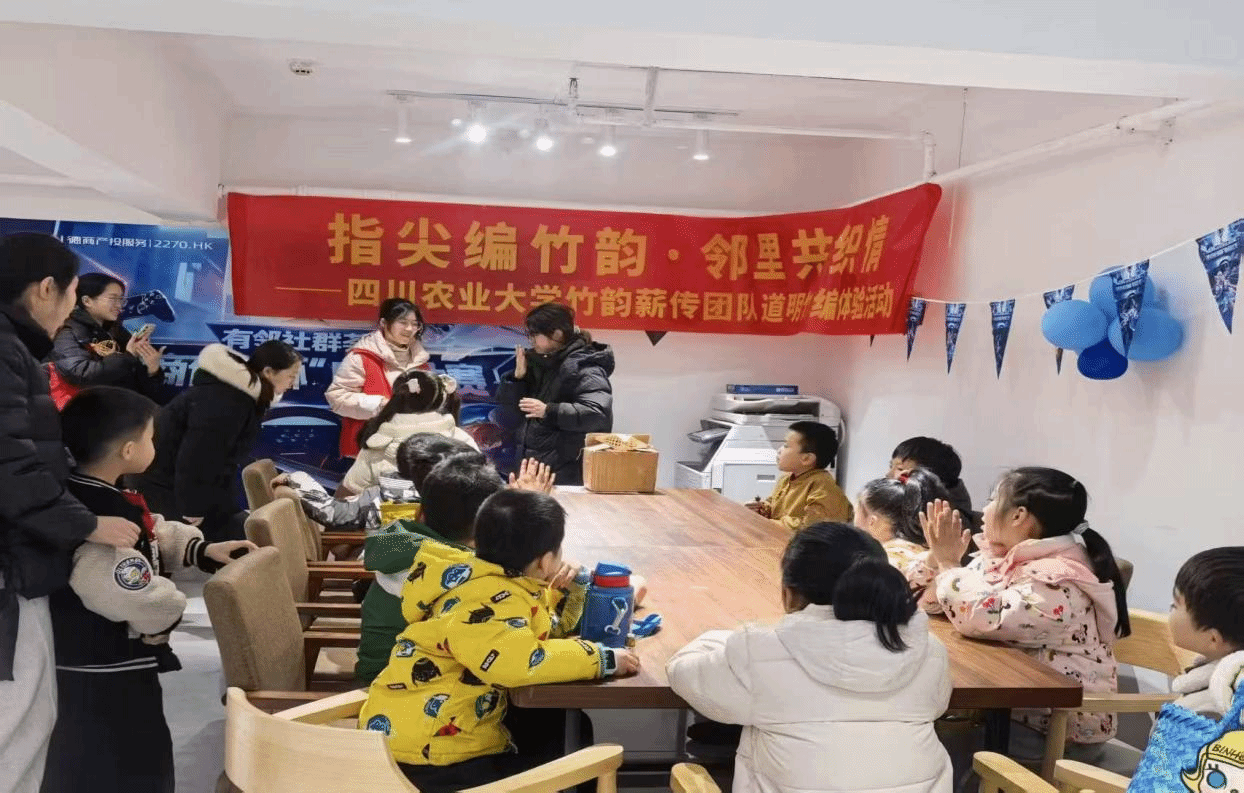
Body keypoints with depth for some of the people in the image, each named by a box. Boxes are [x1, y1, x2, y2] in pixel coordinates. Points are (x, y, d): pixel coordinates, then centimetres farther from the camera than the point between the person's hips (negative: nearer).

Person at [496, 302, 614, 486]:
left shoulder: (583, 367, -10)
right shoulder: (536, 363, 15)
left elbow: (598, 413, -25)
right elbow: (509, 417, 13)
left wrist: (549, 411, -27)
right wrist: (518, 377, 0)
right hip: (532, 470, 8)